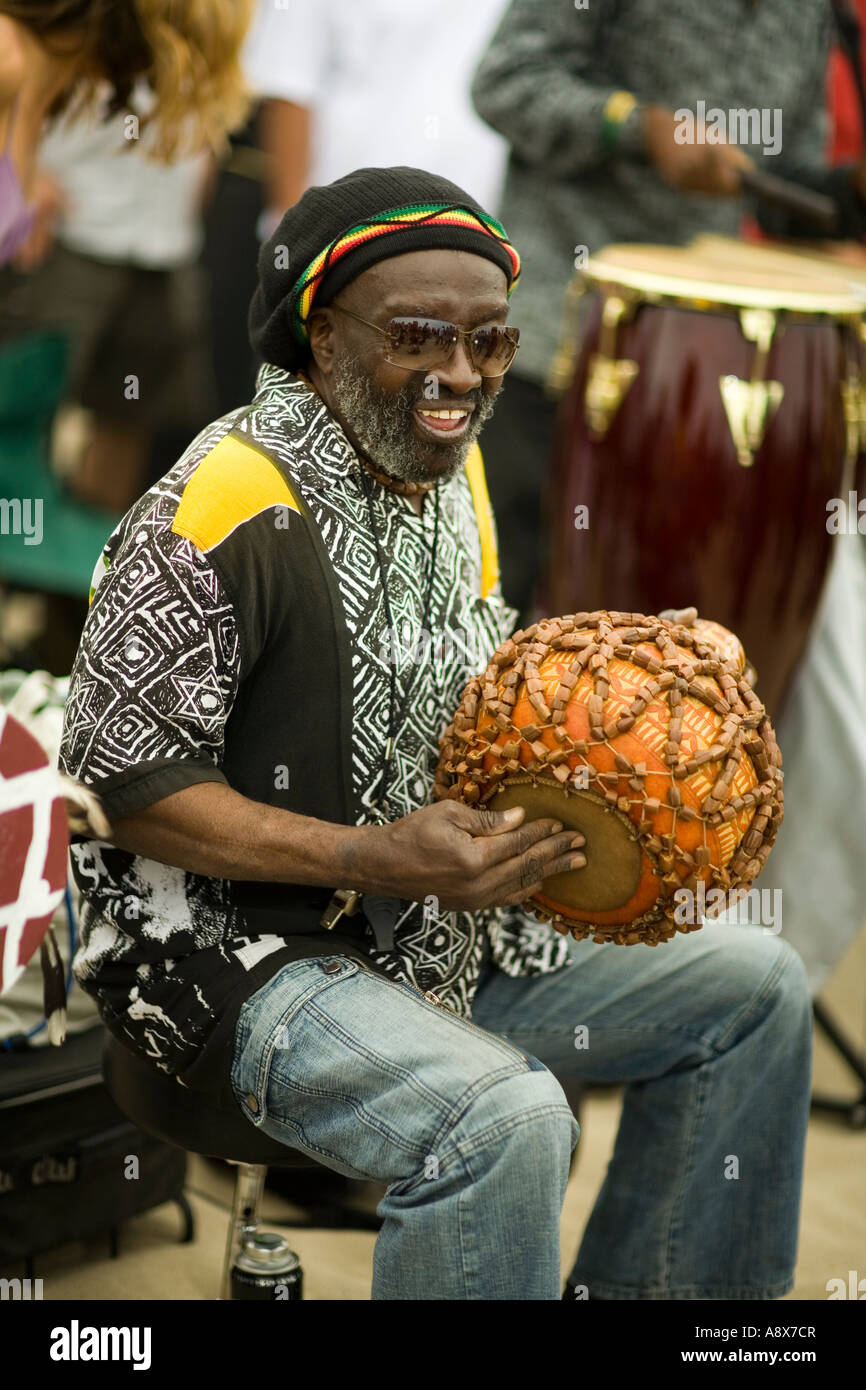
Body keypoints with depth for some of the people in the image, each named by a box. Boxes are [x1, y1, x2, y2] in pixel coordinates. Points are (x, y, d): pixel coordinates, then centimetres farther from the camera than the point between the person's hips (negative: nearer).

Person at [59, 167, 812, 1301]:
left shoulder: (452, 474, 7)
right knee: (504, 1115, -34)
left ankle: (634, 1293, 20)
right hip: (235, 946, -9)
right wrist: (371, 856, -27)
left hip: (442, 937, 9)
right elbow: (129, 785, -20)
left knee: (753, 984, 9)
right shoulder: (223, 505, -21)